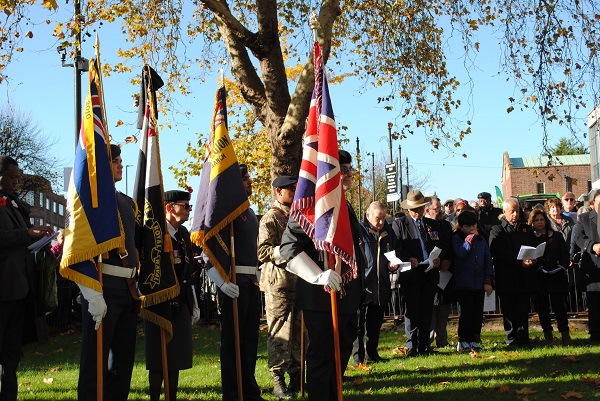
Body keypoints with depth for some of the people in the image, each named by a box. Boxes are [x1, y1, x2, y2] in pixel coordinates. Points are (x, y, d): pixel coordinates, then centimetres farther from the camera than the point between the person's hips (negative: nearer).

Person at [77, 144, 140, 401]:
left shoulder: (127, 202, 17)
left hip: (129, 288, 8)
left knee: (124, 360, 13)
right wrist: (93, 295, -22)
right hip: (104, 287, -8)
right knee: (96, 361, -3)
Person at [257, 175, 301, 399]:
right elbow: (263, 252, -14)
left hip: (298, 279, 7)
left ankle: (295, 374, 21)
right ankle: (278, 380, 2)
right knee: (279, 332, -4)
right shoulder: (271, 218, -6)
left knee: (298, 330, 11)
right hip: (278, 282, -7)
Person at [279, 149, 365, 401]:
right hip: (322, 296, -9)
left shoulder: (345, 206, 15)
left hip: (347, 295, 9)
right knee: (322, 355, -1)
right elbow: (288, 246, -22)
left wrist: (357, 289, 26)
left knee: (342, 351, 17)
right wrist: (318, 276, -30)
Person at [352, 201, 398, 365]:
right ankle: (358, 356, 5)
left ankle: (372, 353, 25)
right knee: (358, 322, -1)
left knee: (375, 322, 14)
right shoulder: (359, 230, -6)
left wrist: (394, 264, 1)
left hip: (382, 285, 6)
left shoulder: (388, 232, 12)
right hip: (362, 284, -6)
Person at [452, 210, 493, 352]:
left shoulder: (481, 239, 13)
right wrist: (470, 238, -11)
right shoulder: (456, 238, 0)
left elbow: (488, 259, 12)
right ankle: (463, 341, 4)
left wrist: (488, 281, 4)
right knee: (467, 312, -6)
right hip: (463, 283, -4)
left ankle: (474, 340, 14)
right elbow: (461, 253, -20)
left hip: (479, 283, 5)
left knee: (478, 312, 5)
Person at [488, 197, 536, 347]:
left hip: (525, 278, 4)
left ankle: (523, 339, 12)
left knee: (523, 311, 5)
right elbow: (499, 254, -10)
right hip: (507, 277, -4)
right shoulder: (497, 230, 0)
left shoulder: (526, 229, 17)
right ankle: (512, 339, 9)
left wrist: (532, 259, -6)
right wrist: (520, 262, -17)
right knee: (509, 311, 1)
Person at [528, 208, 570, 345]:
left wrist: (561, 267, -5)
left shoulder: (557, 236, 12)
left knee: (559, 305, -4)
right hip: (539, 277, 0)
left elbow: (565, 254, 10)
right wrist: (539, 267, -14)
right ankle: (548, 334, 11)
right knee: (542, 307, 3)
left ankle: (565, 333, 2)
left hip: (556, 276, 0)